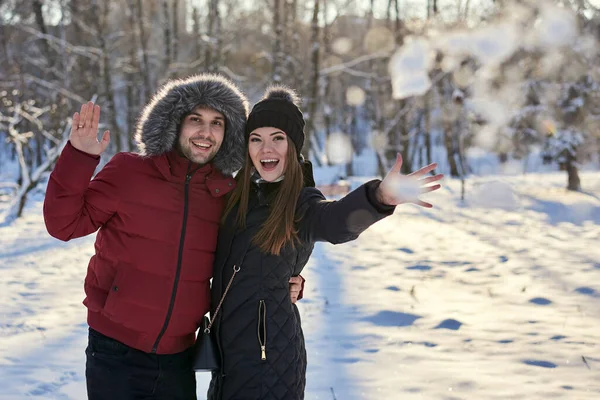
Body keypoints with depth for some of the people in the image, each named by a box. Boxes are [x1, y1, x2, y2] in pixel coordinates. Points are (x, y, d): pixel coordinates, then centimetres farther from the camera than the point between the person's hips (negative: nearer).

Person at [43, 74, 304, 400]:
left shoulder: (229, 196, 2)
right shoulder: (127, 172, -6)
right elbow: (64, 224, -6)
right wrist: (79, 157, -18)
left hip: (177, 360, 3)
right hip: (114, 356, -3)